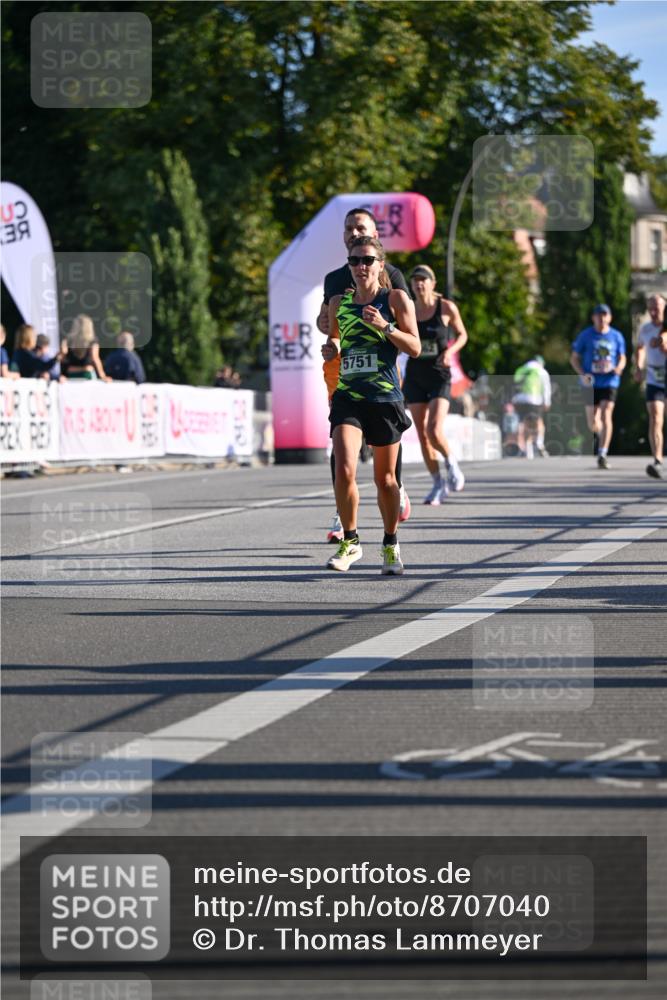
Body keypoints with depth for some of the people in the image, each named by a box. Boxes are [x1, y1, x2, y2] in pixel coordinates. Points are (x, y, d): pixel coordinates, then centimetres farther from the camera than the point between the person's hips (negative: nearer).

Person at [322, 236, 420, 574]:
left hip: (385, 399, -2)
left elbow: (415, 348, -3)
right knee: (344, 471, -15)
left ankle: (391, 545, 26)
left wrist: (384, 326, -17)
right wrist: (331, 349, 3)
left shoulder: (395, 299, 0)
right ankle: (350, 541, 2)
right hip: (347, 397, 2)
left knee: (385, 479, 7)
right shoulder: (339, 303, 10)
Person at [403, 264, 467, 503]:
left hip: (439, 376, -3)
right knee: (422, 434, 3)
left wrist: (451, 350, -11)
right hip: (414, 377, 3)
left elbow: (462, 335, 7)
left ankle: (451, 463, 11)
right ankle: (438, 484, 15)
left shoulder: (447, 308, -4)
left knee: (434, 431, -18)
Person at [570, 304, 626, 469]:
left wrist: (619, 368, -10)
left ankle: (602, 455, -16)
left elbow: (622, 358, 14)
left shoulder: (616, 336, 5)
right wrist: (582, 374, -11)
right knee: (592, 423, 2)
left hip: (610, 382, 0)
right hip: (591, 383, 0)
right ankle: (601, 432, 40)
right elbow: (574, 358, 6)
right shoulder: (585, 336, 2)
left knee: (606, 415, -17)